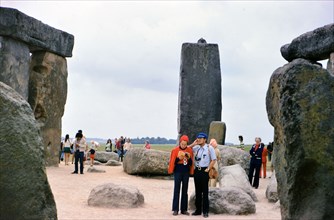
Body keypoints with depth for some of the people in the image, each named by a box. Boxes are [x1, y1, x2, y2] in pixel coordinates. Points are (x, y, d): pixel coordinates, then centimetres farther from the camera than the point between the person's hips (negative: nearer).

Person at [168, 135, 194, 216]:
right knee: (177, 190, -2)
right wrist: (178, 158, -20)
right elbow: (172, 162, -3)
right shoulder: (175, 150, -5)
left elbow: (191, 163, 6)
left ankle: (184, 209, 11)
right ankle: (175, 209, 0)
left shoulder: (190, 150, 3)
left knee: (185, 191, 6)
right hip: (178, 171, -3)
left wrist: (189, 158, -14)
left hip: (186, 172, 3)